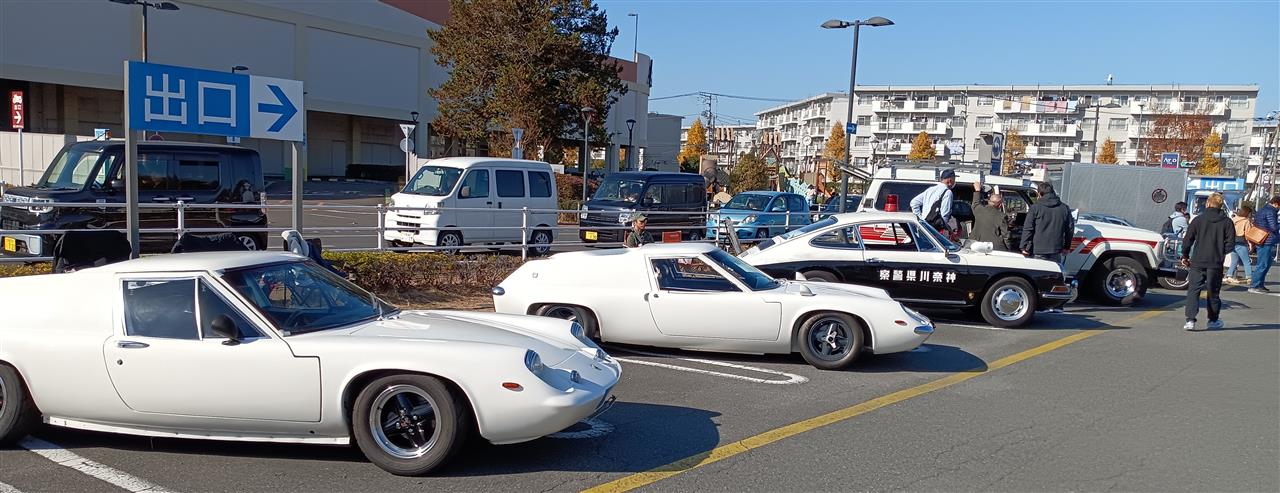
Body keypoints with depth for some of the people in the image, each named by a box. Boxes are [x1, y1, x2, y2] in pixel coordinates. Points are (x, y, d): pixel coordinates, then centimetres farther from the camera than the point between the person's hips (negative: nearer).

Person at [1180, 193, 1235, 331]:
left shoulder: (1198, 219, -1)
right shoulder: (1226, 221, 1)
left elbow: (1187, 239, -1)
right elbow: (1230, 242, -2)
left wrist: (1185, 256, 10)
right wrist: (1221, 253, 14)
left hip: (1197, 262, -1)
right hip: (1216, 263, 1)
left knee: (1193, 290, 0)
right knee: (1213, 292, 13)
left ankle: (1190, 320, -11)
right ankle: (1213, 321, 22)